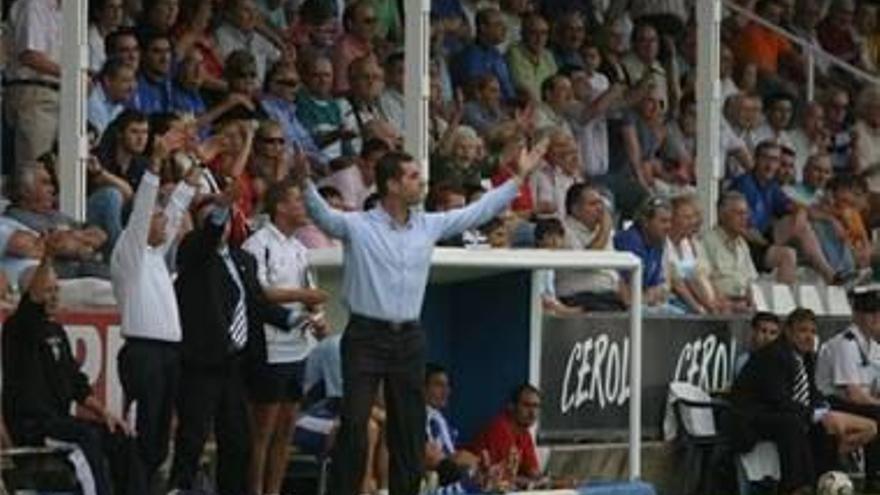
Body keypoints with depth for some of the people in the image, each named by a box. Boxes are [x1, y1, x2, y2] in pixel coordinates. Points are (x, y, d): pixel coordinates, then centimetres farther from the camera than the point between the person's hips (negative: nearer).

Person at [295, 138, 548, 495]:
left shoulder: (429, 226, 9)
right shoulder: (357, 226, -7)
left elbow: (477, 212, 14)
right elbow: (322, 215, -22)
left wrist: (520, 177, 14)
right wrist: (305, 182, -42)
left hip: (409, 339, 5)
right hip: (366, 336, -5)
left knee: (409, 429, 9)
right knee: (354, 428, -9)